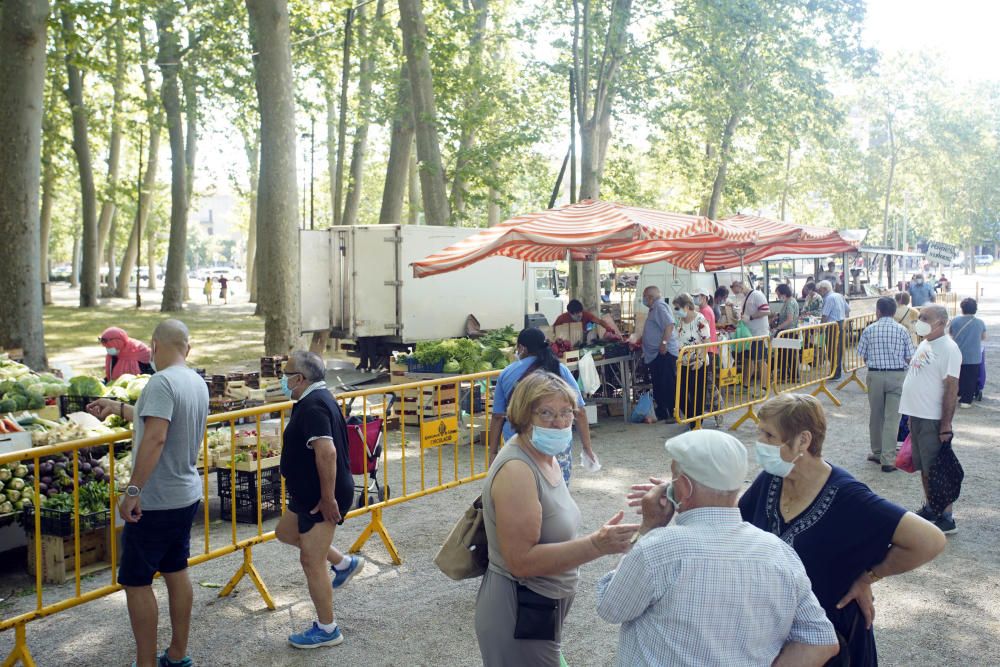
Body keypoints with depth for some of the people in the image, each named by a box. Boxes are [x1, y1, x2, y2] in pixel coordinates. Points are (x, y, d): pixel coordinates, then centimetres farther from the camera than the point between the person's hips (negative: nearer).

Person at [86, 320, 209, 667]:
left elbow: (155, 437, -32)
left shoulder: (161, 382, -20)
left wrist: (133, 489, -31)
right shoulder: (197, 382, 7)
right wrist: (117, 407, 30)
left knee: (136, 581, 4)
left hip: (155, 502, -9)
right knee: (176, 572, 17)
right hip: (186, 496, 9)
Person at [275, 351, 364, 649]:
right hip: (310, 493, 11)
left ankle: (326, 630, 15)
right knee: (285, 532, 26)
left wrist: (328, 498, -29)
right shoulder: (318, 398, 10)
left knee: (312, 562, 0)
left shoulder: (313, 406, -23)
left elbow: (327, 451, -34)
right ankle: (344, 563, 31)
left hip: (321, 497, -11)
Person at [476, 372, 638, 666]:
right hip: (519, 615, -9)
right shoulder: (517, 470, -26)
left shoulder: (544, 456, 3)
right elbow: (521, 560, -30)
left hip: (542, 607, 9)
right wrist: (597, 545, -34)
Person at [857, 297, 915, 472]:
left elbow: (862, 356, 1)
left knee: (875, 415, 14)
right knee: (892, 418, -1)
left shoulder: (869, 330, -3)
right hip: (897, 375, -1)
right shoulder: (902, 330, -3)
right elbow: (909, 358, 0)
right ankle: (888, 459, -4)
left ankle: (877, 452, 27)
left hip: (875, 375, 1)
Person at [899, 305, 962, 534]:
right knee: (924, 468, 17)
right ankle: (930, 509, 30)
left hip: (933, 420, -9)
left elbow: (951, 389, -18)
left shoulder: (948, 348, -15)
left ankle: (946, 519, 7)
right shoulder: (924, 344, 13)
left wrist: (946, 426, -19)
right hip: (917, 415, 9)